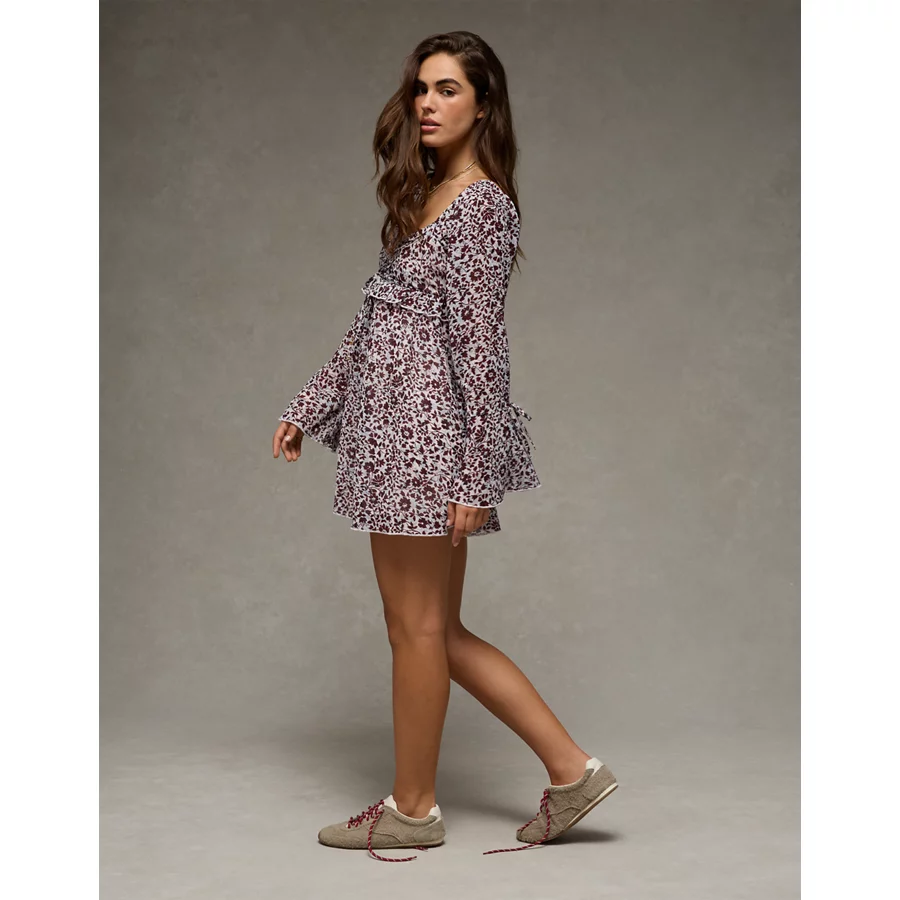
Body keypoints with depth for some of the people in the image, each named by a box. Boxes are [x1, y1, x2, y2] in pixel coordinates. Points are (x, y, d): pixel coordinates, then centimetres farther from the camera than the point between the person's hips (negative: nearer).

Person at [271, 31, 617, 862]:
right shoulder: (424, 198, 17)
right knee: (437, 630, 12)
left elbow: (480, 348, -16)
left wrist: (474, 478, -17)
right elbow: (374, 325, 20)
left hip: (426, 429, -10)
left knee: (418, 626, 3)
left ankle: (413, 807, 19)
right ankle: (571, 769, 18)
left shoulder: (483, 205, -11)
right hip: (395, 432, 10)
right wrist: (309, 409, 19)